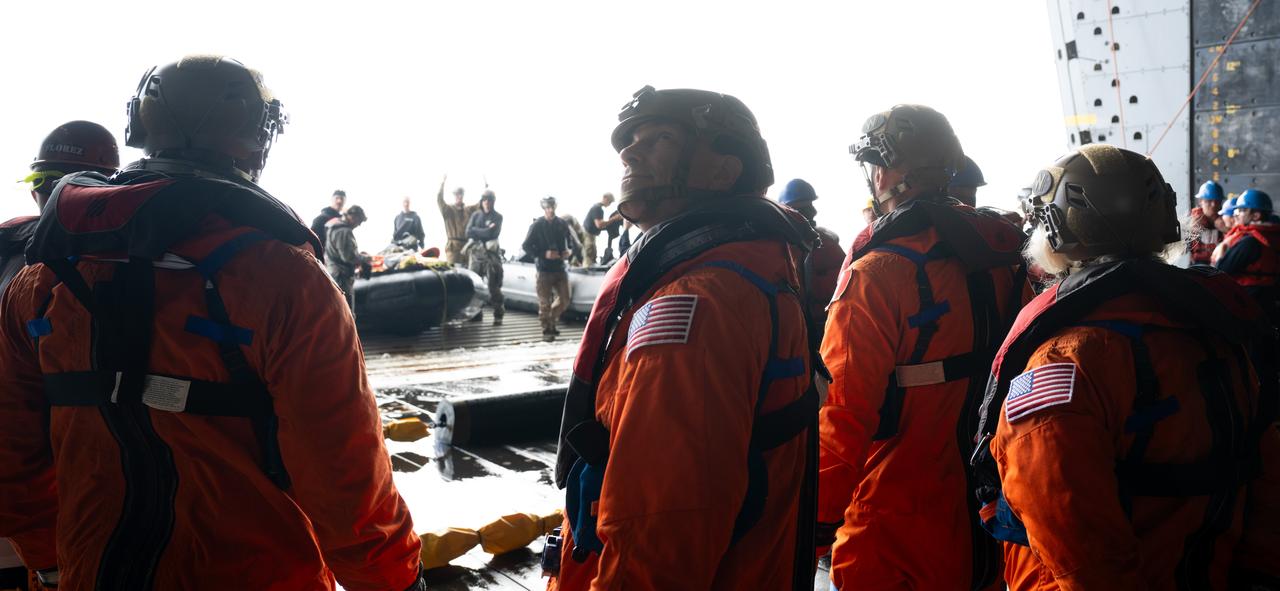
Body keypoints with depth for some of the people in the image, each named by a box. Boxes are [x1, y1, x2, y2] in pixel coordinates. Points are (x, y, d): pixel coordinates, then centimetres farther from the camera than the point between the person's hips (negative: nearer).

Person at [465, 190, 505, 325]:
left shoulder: (497, 217, 3)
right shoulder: (476, 215, 13)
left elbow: (492, 233, -12)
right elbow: (468, 232, -1)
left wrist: (476, 231, -5)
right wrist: (485, 231, -7)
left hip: (491, 253, -3)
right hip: (476, 253, 4)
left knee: (494, 286, -8)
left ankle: (498, 314, -4)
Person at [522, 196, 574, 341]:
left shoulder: (562, 224, 8)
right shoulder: (537, 225, -5)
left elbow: (569, 241, 21)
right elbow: (527, 246, -6)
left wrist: (569, 250, -2)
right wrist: (544, 254, -17)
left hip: (560, 267, 4)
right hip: (544, 269, -4)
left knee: (564, 300, 7)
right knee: (545, 302, -3)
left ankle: (552, 322, 29)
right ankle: (546, 330, 9)